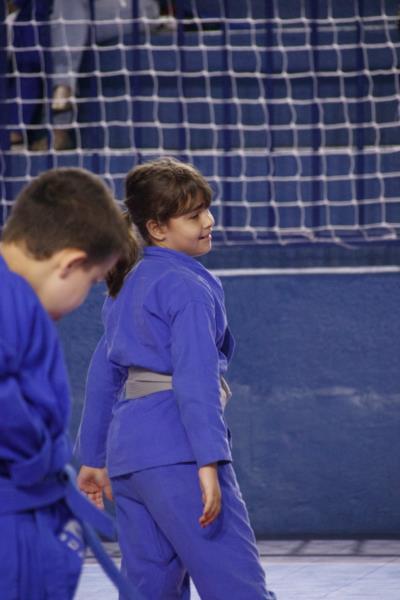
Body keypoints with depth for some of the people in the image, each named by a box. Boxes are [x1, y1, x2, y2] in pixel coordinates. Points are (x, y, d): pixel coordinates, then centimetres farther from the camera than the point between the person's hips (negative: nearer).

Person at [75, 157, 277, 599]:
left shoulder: (127, 284, 18)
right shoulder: (189, 287, -8)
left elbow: (104, 372, 22)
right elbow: (196, 376, -17)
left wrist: (93, 457, 27)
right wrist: (209, 461, -23)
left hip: (127, 450, 9)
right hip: (177, 450, -9)